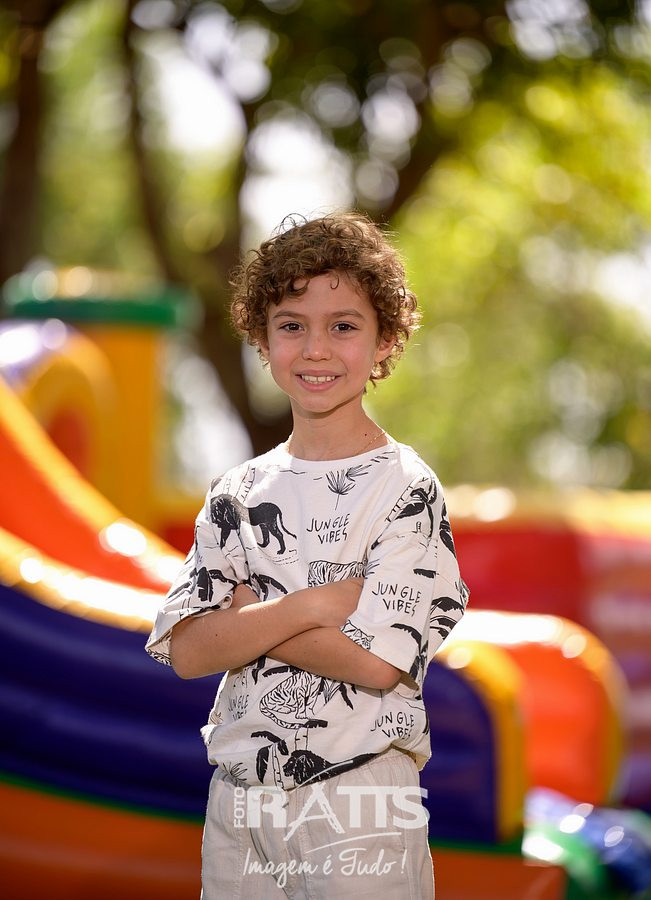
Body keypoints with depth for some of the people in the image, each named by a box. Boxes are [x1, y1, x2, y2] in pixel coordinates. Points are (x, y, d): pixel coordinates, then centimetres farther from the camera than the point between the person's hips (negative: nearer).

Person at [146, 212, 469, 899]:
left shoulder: (405, 488, -7)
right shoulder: (239, 493, 7)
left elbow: (378, 661, -16)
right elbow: (187, 650, -4)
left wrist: (245, 610, -8)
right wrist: (316, 602, -15)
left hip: (359, 796, -4)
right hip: (239, 792, 4)